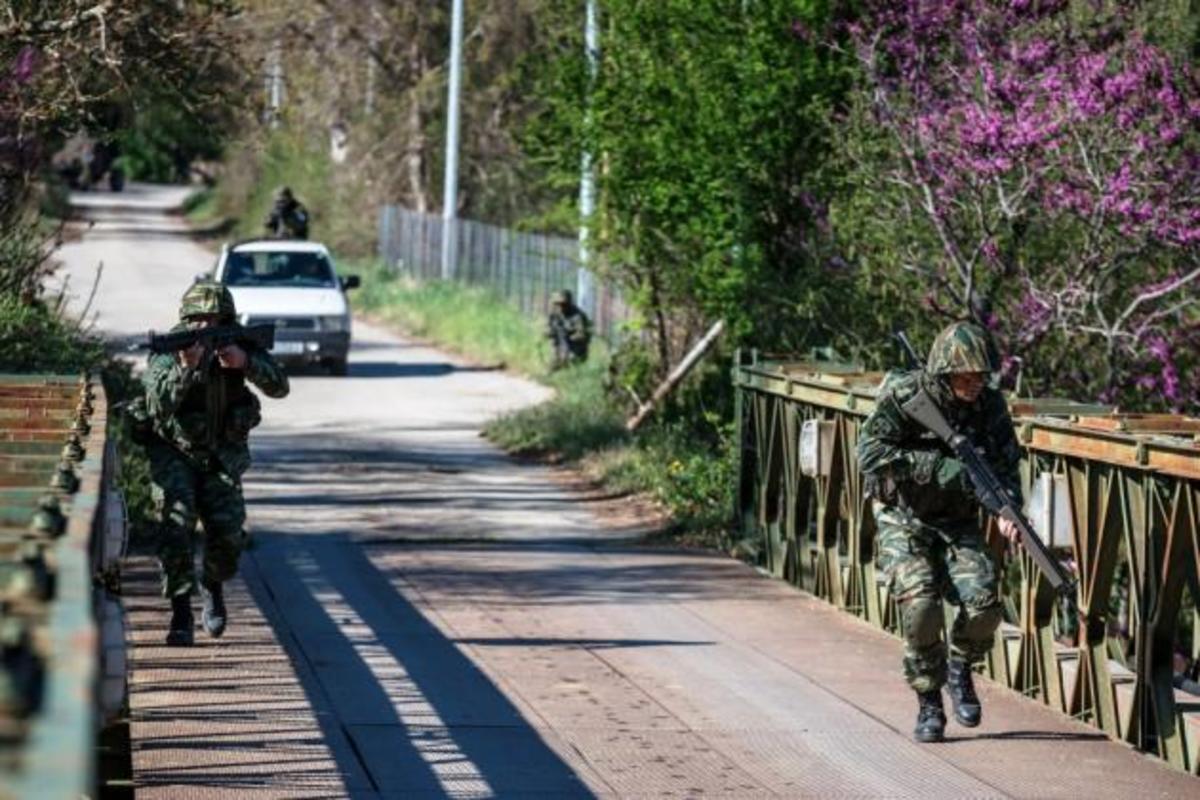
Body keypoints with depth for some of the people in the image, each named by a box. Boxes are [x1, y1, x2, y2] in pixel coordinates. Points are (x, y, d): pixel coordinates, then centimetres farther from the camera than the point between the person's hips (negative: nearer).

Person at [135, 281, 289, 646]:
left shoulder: (241, 344, -10)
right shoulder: (167, 353, -19)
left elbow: (279, 386, -18)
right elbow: (159, 405, -34)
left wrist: (244, 363, -36)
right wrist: (185, 368, -50)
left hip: (221, 453, 3)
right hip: (173, 453, -3)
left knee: (228, 532, -8)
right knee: (176, 525, -20)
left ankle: (213, 587, 23)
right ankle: (180, 611, -9)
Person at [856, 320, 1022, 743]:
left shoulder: (990, 404, -6)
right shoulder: (903, 396, -18)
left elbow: (1006, 463, -3)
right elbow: (870, 453, -22)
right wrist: (938, 466, -28)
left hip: (959, 522, 3)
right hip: (905, 520, -3)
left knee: (984, 603, -17)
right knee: (920, 603, -23)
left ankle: (960, 668, 15)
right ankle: (929, 703, -4)